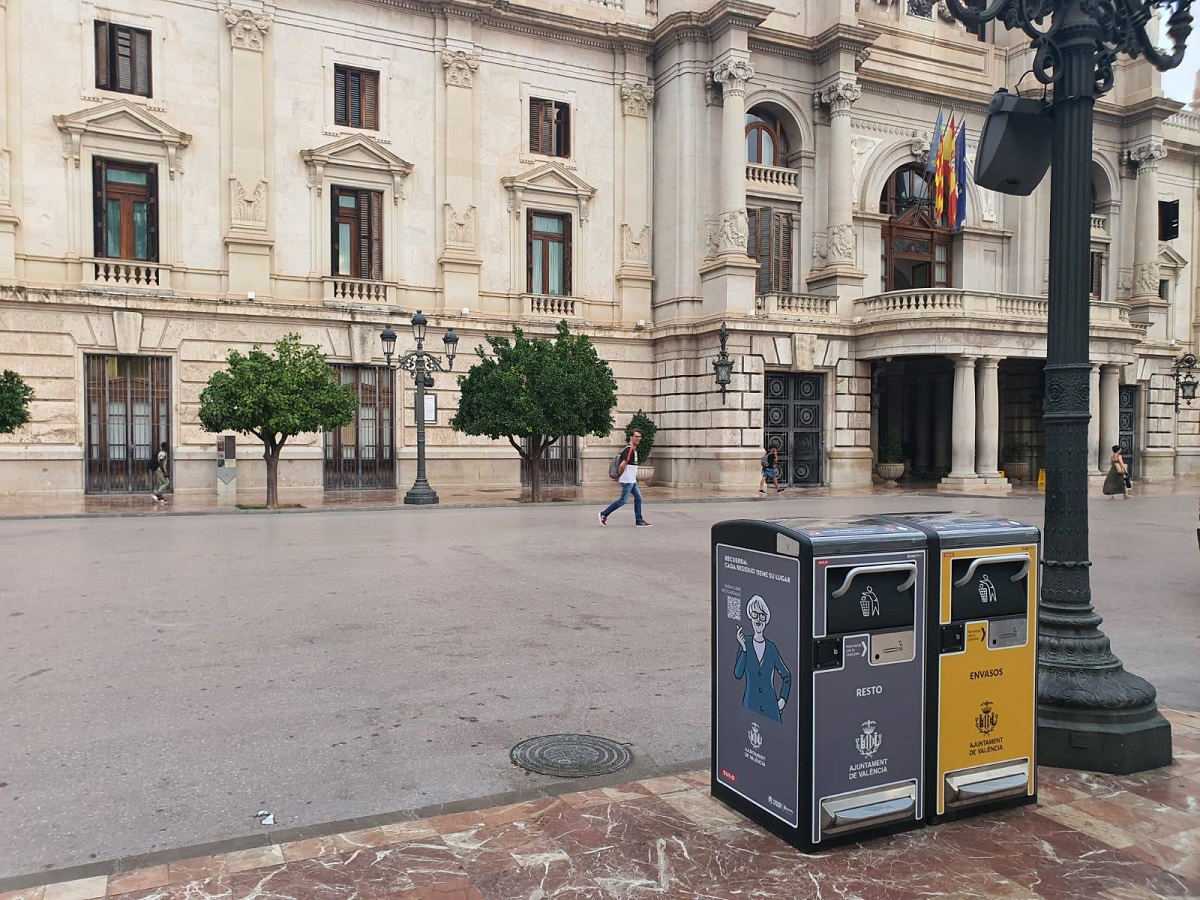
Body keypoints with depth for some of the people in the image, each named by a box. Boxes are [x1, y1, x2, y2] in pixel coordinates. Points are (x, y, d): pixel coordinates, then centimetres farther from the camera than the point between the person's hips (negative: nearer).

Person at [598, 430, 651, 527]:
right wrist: (619, 476, -11)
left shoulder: (633, 450, 15)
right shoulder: (629, 450, -18)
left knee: (638, 498, 7)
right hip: (627, 480, -10)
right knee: (623, 500, -7)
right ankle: (604, 514, 2)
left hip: (632, 480, 10)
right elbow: (622, 465, -23)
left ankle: (639, 520, 10)